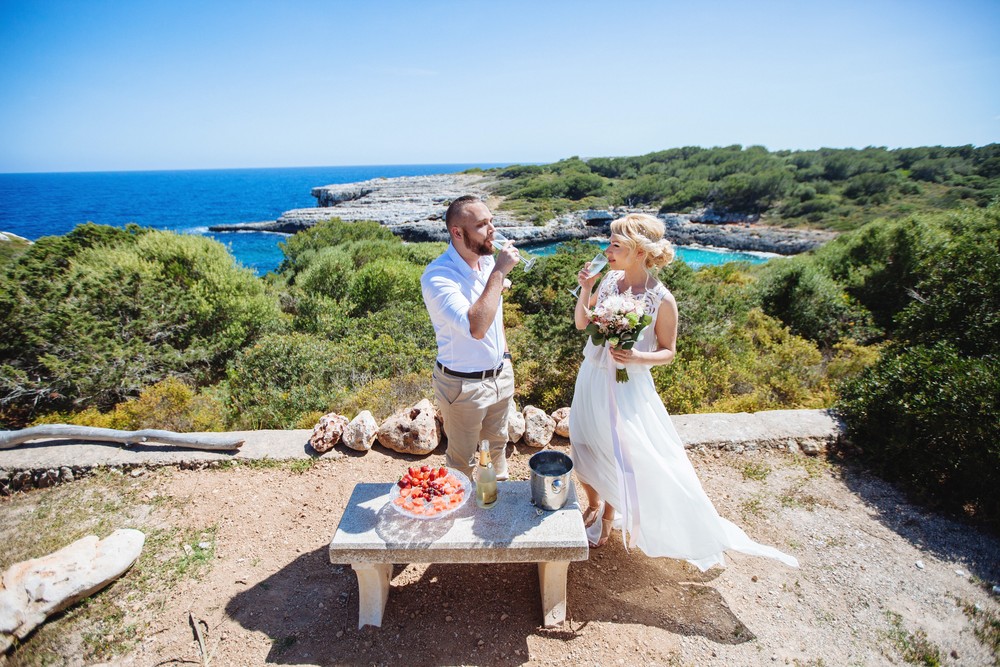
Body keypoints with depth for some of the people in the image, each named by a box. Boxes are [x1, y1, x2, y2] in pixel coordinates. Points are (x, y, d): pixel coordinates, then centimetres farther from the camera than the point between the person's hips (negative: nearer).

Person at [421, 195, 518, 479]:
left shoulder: (488, 260, -1)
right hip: (464, 384, -7)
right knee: (462, 461, 15)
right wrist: (498, 272, -34)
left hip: (500, 374, 7)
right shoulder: (437, 275, -26)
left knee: (497, 444, 27)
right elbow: (475, 328, -40)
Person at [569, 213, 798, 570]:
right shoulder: (609, 280, -5)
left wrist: (635, 357, -25)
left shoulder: (661, 300, -18)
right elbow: (581, 322, 4)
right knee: (585, 447, 18)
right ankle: (594, 505, 47)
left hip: (626, 387, -5)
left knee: (617, 454, 10)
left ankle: (608, 518, 39)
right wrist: (585, 289, -12)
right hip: (591, 377, 5)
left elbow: (668, 352, -7)